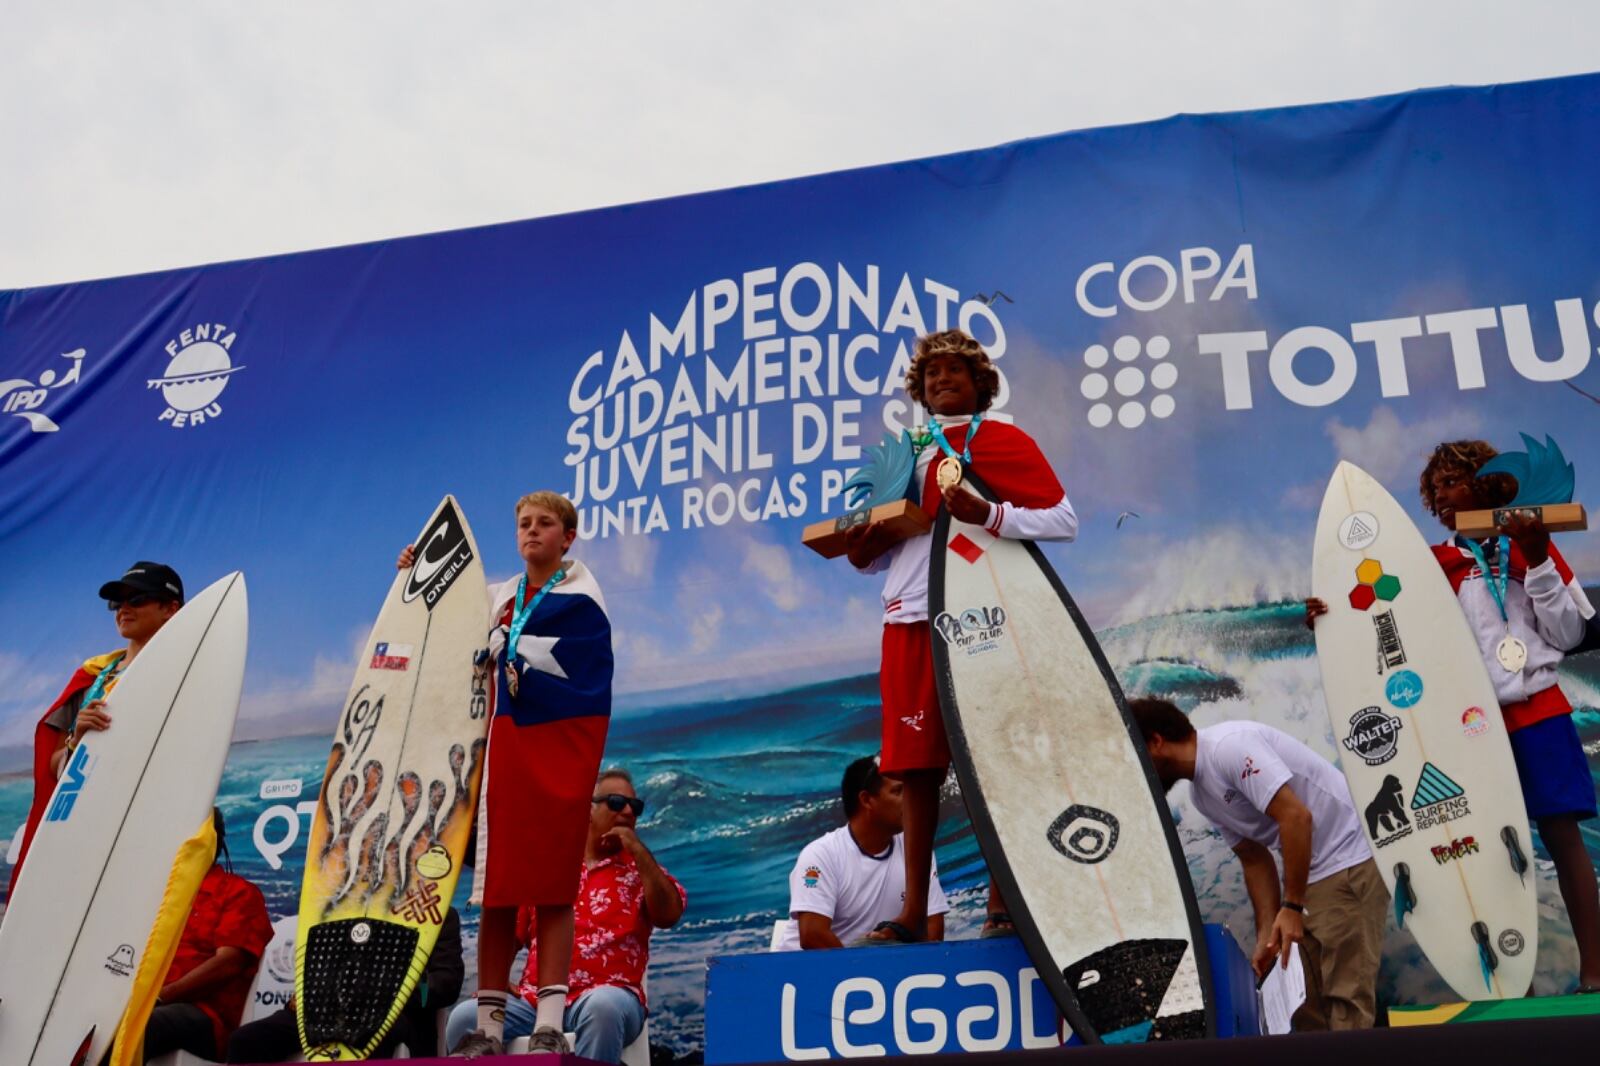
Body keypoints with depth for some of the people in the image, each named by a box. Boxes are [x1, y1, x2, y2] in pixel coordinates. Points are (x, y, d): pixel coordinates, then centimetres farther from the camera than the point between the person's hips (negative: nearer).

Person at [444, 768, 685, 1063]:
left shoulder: (641, 869, 15)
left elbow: (669, 915, -4)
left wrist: (638, 850, -4)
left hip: (604, 997, -2)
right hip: (535, 1000, 3)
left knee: (603, 1007, -39)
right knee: (465, 1017, -24)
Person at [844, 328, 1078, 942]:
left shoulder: (1001, 440, 4)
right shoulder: (908, 452, 20)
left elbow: (1064, 521, -5)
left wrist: (989, 516, -19)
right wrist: (864, 553, 4)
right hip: (909, 618, 5)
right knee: (916, 764, 4)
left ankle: (1002, 901, 3)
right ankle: (914, 912, 10)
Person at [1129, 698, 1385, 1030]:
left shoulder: (1228, 746, -19)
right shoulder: (1201, 791, 10)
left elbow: (1296, 817, -24)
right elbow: (1254, 859, 14)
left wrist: (1292, 906, -20)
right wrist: (1267, 934, 7)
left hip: (1346, 863, -10)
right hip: (1306, 875, 10)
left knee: (1347, 997, -11)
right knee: (1302, 1001, 9)